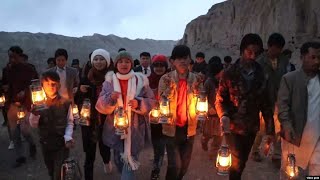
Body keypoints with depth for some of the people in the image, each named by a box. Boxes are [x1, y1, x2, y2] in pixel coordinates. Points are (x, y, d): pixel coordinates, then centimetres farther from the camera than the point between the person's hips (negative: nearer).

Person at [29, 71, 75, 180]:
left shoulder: (65, 103, -7)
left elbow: (70, 122, -4)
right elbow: (34, 125, -2)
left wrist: (68, 137, -19)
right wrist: (34, 114, -22)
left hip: (62, 143, -2)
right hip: (46, 144, 3)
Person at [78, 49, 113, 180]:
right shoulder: (86, 79, -3)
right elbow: (78, 100, 5)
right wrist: (81, 91, -14)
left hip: (107, 120, -1)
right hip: (89, 119, 1)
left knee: (104, 146, 15)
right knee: (90, 153, 4)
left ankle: (106, 161, 52)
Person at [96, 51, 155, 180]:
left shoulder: (141, 80, -5)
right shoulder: (109, 82, 0)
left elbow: (151, 101, -1)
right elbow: (100, 106, -3)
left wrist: (139, 103, -21)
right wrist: (110, 98, -23)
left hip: (134, 128, -2)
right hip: (115, 127, 3)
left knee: (130, 160, -2)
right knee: (118, 160, 20)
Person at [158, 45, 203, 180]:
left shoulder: (196, 79, -2)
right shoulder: (166, 79, -9)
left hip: (189, 128, 3)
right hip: (171, 128, -3)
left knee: (184, 165, 17)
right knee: (175, 165, -5)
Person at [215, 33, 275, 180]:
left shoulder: (260, 75, 2)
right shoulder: (229, 74, -7)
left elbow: (265, 103, 4)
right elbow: (220, 100, -5)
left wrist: (270, 129, 2)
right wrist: (224, 116, -24)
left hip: (251, 127, 3)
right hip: (233, 126, -3)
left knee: (242, 161, 16)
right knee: (238, 162, -1)